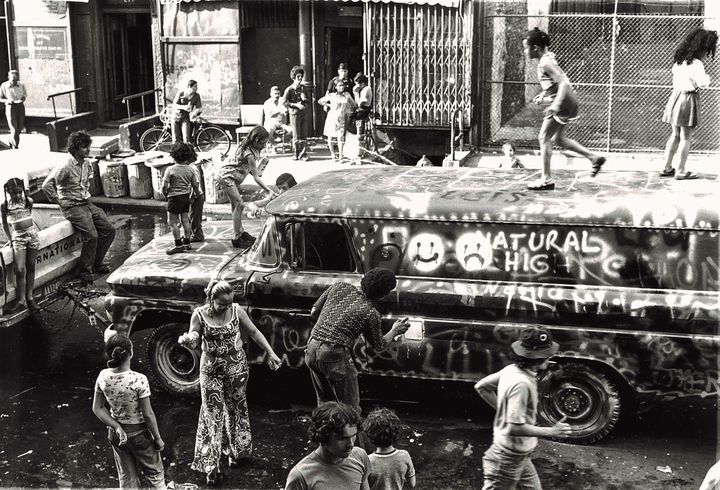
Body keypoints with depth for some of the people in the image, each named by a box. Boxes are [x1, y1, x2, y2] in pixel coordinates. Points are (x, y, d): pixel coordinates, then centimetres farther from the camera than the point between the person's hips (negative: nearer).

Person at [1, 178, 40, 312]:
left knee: (31, 267, 7)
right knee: (20, 270, -10)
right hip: (18, 237, -2)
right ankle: (21, 301, -4)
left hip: (32, 234, 2)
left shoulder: (28, 201, 0)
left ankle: (30, 297, 15)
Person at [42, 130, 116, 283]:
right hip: (72, 207, -8)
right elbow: (47, 186, -21)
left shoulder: (87, 164, 8)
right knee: (91, 235, -23)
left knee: (109, 230, -3)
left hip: (87, 204, 8)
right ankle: (84, 270, -6)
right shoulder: (65, 167, -17)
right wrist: (59, 202, -14)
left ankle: (96, 263, 12)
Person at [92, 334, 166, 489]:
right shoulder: (139, 380, -27)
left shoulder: (103, 376, -14)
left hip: (115, 434, 5)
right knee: (154, 472, 20)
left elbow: (97, 409, -5)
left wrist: (116, 427, -6)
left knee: (126, 477, 21)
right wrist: (158, 438, -7)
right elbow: (148, 414, -19)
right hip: (139, 434, -5)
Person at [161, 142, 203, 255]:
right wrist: (197, 194, 20)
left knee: (173, 222, 2)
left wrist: (165, 194, 5)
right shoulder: (191, 169, -2)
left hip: (174, 197, -6)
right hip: (186, 197, 6)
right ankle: (187, 243, 22)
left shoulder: (170, 169, -15)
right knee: (185, 220, 15)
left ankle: (178, 245, 2)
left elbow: (164, 186, -15)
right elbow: (196, 185, 2)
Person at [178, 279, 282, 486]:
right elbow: (194, 342, -6)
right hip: (211, 368, -1)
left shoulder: (237, 310, -10)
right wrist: (187, 340, -30)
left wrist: (271, 353, 1)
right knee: (212, 414, 0)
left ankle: (235, 451, 37)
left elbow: (254, 332, 1)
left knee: (235, 408, 14)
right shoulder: (199, 314, -13)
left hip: (236, 365, 1)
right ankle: (211, 466, 5)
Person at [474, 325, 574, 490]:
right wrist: (551, 432, -22)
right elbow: (515, 427, -31)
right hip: (509, 457, -9)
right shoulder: (521, 384, -30)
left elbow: (481, 386, 9)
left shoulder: (511, 370, -4)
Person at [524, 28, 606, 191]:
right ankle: (594, 157, 22)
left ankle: (546, 179, -1)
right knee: (558, 139, 18)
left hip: (563, 103, -10)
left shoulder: (545, 63, -19)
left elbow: (564, 83, -26)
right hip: (568, 102, 10)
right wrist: (543, 95, 17)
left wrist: (556, 105, -31)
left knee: (544, 138, -5)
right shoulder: (546, 58, 10)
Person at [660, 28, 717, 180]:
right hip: (689, 99, -8)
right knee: (685, 138, 1)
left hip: (675, 96, 8)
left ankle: (667, 168, 18)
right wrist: (706, 75, -2)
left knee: (675, 135, 16)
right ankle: (681, 171, 6)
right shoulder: (696, 64, -16)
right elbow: (703, 83, -21)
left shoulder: (679, 61, 9)